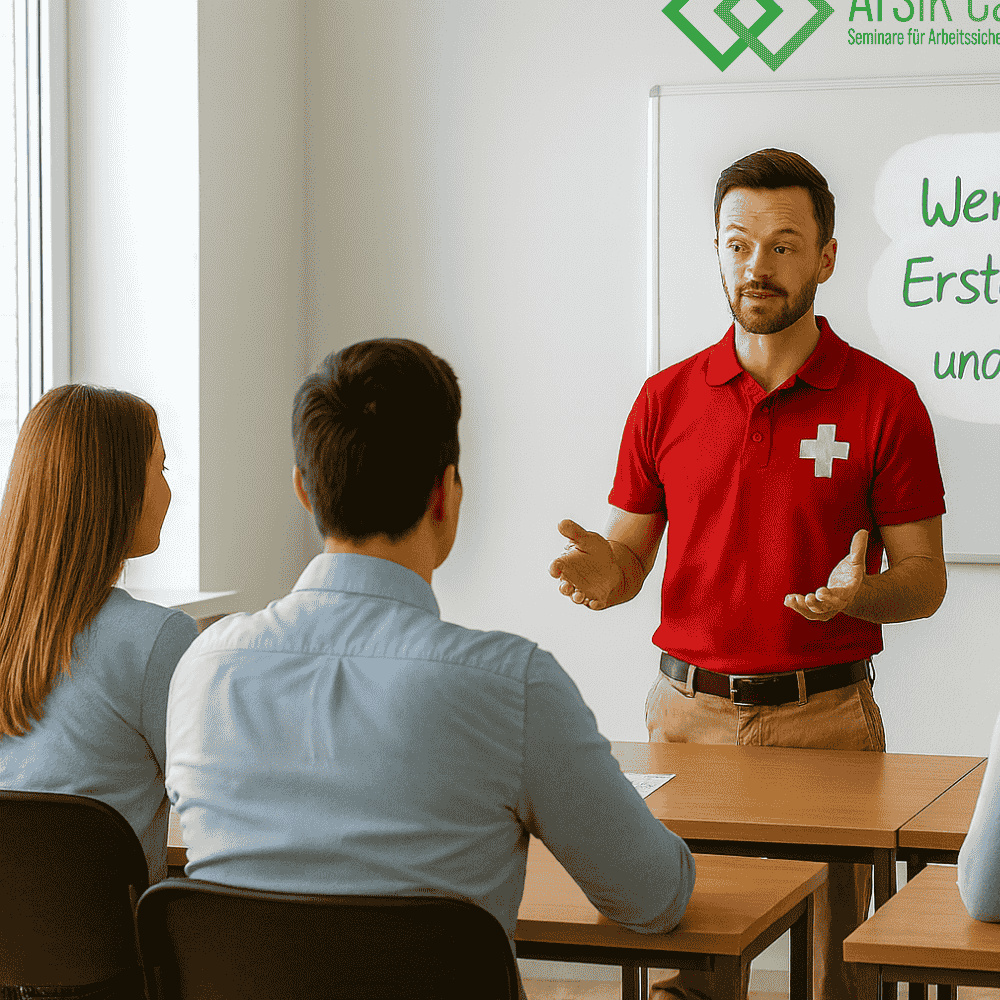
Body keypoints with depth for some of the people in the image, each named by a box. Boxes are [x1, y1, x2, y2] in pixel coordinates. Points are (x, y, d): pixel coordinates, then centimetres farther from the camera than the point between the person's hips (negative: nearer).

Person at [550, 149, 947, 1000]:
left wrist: (859, 593, -21)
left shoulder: (884, 401, -2)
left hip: (825, 717, -2)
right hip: (689, 712, 2)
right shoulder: (666, 399, 7)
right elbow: (629, 555, 11)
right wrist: (601, 572, -12)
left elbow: (925, 579, 0)